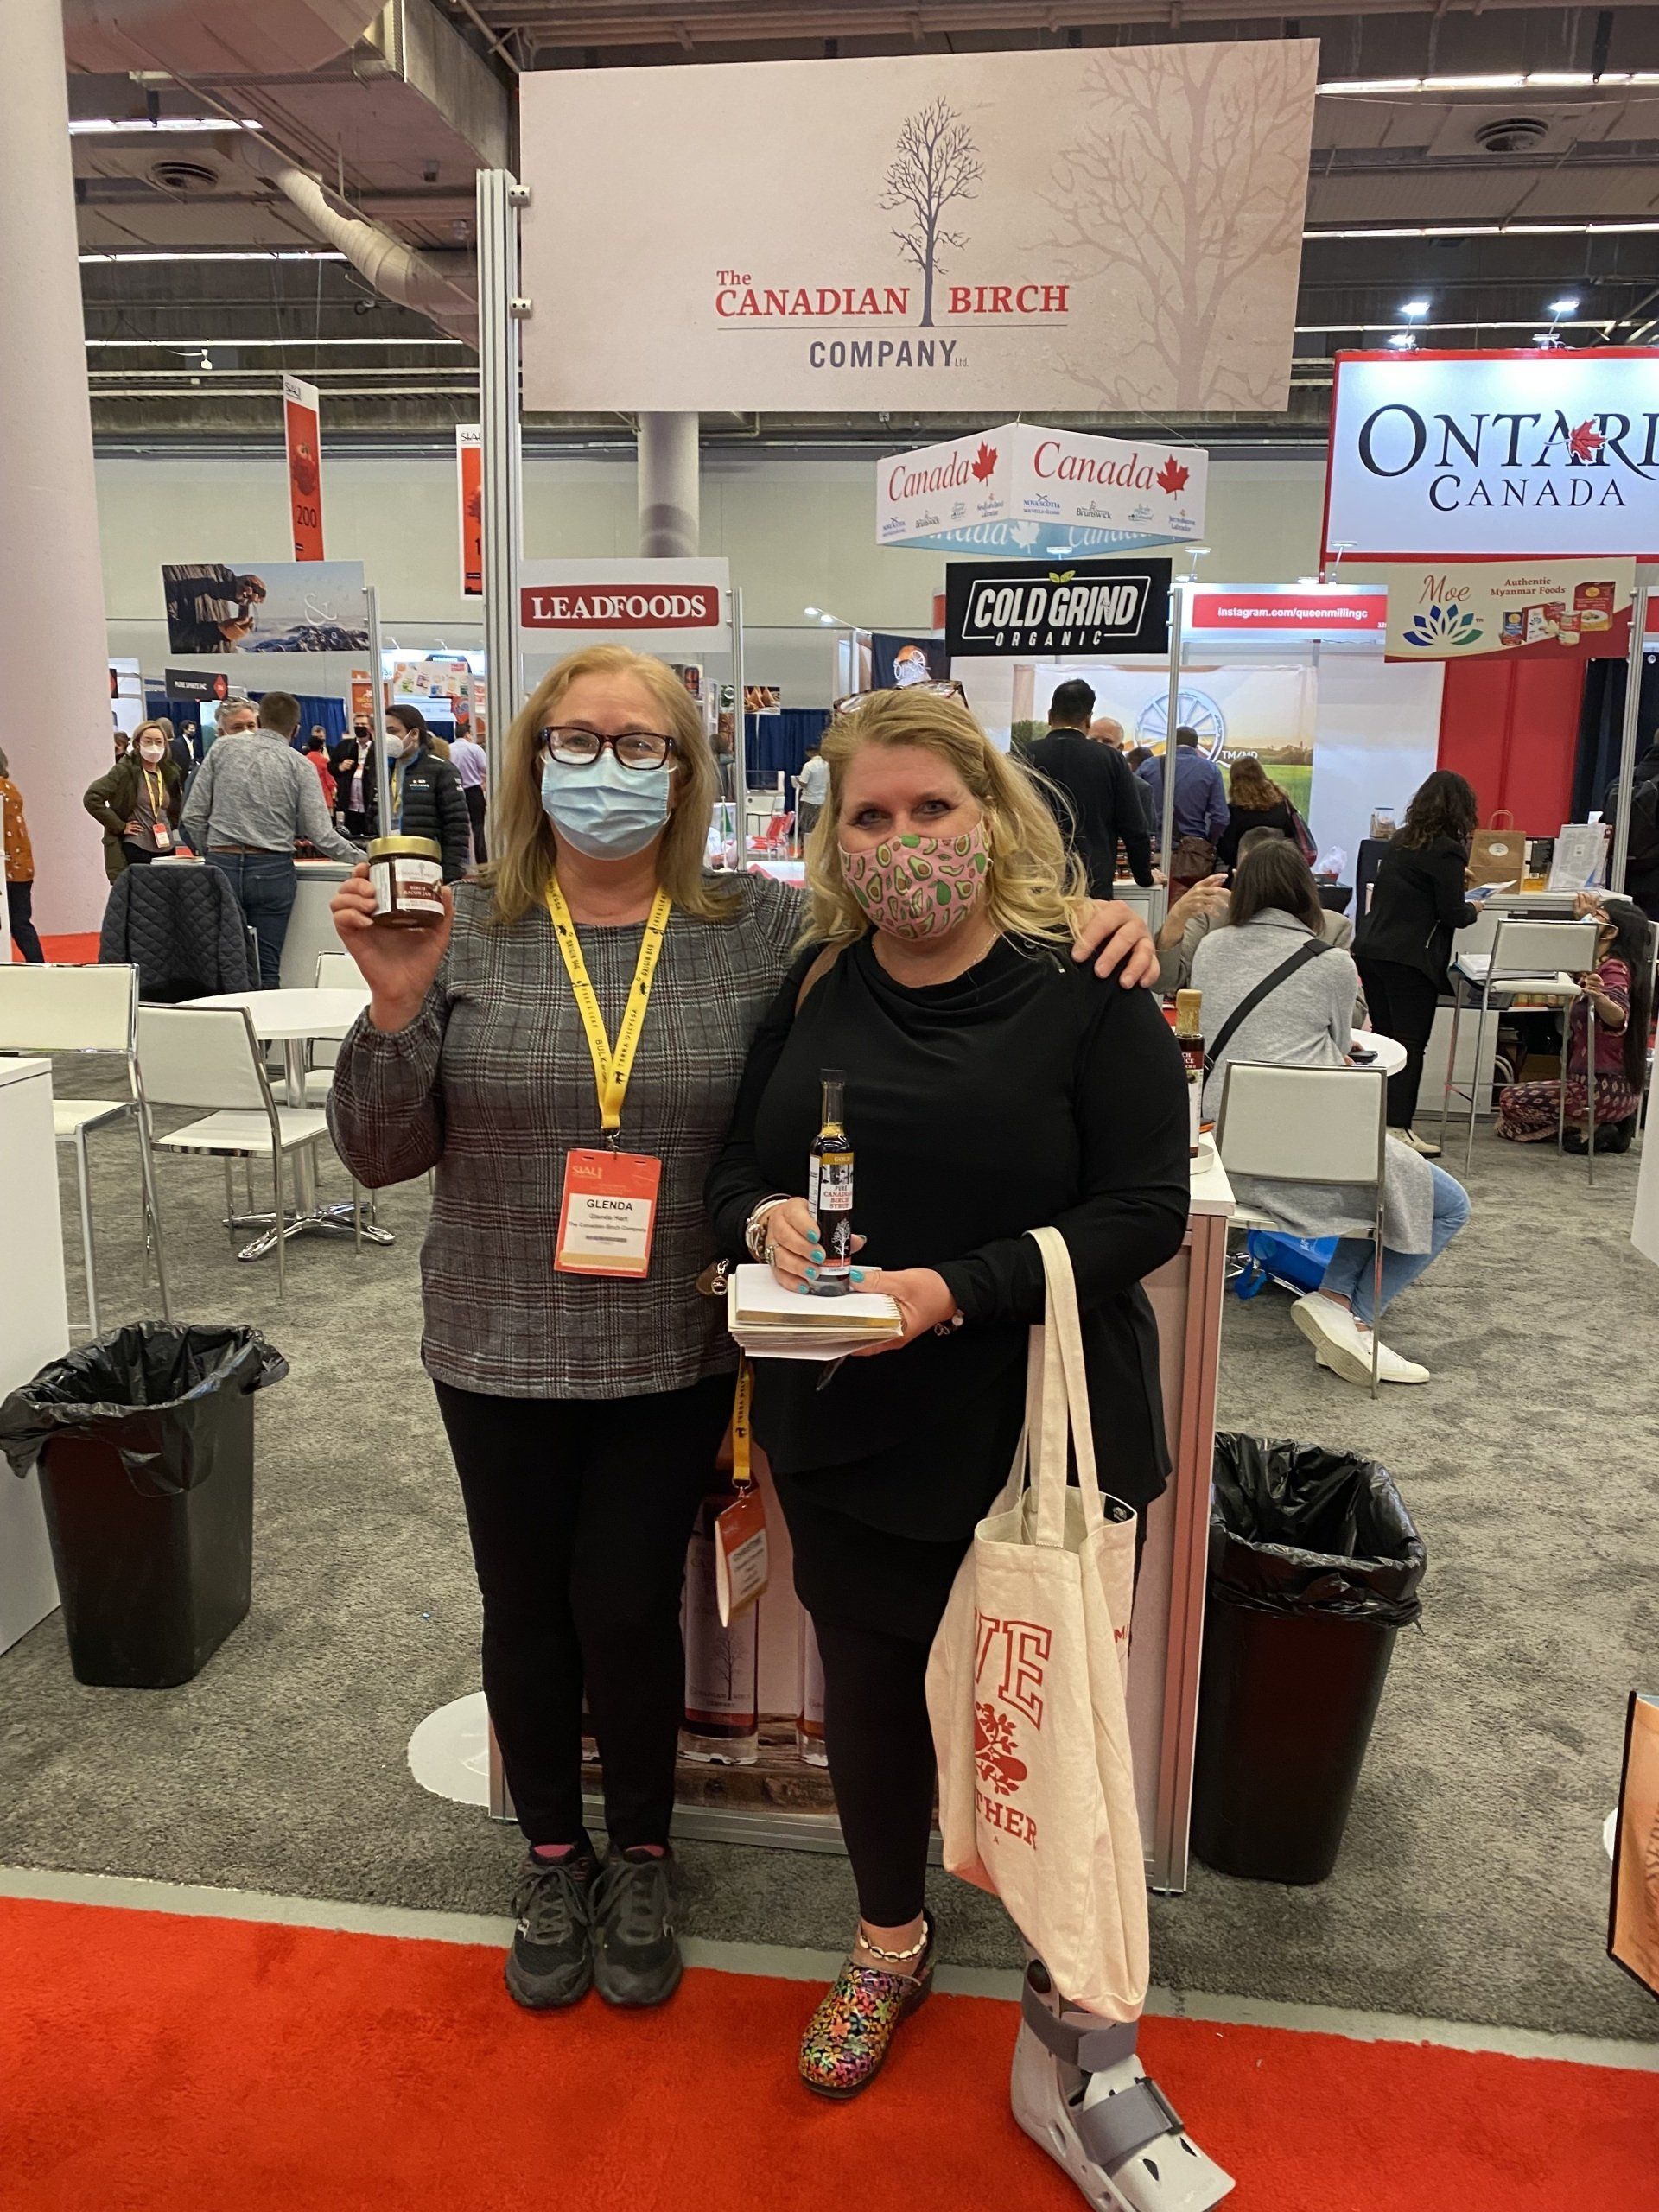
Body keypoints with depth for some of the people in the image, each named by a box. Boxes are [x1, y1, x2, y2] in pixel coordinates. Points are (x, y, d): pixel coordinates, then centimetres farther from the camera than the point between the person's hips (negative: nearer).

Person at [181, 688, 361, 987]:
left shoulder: (223, 748, 6)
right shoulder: (300, 766, 1)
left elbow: (193, 816, 5)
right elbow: (321, 835, -6)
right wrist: (363, 859, 6)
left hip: (222, 865, 1)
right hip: (272, 870, -1)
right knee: (266, 969, 4)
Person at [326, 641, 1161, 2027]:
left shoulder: (763, 929, -6)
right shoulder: (464, 930, -6)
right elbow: (378, 1155, -4)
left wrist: (1085, 928, -20)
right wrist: (397, 1007, -21)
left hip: (675, 1353, -1)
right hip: (500, 1350, 1)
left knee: (630, 1610, 11)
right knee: (526, 1610, 16)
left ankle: (642, 1855, 41)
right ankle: (553, 1856, 43)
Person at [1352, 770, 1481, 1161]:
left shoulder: (1400, 840, 13)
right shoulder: (1447, 851, -10)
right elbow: (1452, 915, -11)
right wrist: (1472, 908, 10)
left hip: (1369, 949, 7)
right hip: (1411, 958, -7)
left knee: (1385, 1038, 14)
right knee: (1410, 1045, -2)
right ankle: (1398, 1129, -3)